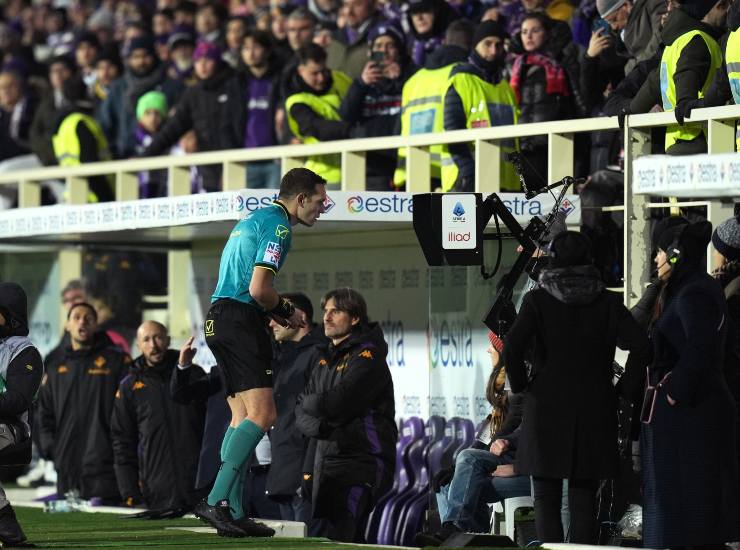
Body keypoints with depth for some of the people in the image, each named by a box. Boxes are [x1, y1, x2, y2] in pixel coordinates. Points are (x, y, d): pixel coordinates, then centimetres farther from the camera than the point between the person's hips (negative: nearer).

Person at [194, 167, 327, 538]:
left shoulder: (255, 219, 22)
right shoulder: (277, 224, -9)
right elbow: (259, 288, -18)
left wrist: (273, 312, 19)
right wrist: (286, 312, -1)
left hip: (219, 319, 11)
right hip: (240, 322, -11)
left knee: (243, 416, 9)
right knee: (261, 414, -17)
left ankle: (233, 512, 5)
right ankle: (215, 501, -25)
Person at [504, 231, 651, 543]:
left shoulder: (538, 300, -3)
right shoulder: (606, 302, 3)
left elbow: (512, 347, -16)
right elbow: (641, 346, -8)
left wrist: (520, 385, -2)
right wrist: (624, 389, 1)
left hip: (546, 409, -2)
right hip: (594, 411, 2)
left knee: (546, 500, 2)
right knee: (584, 499, 8)